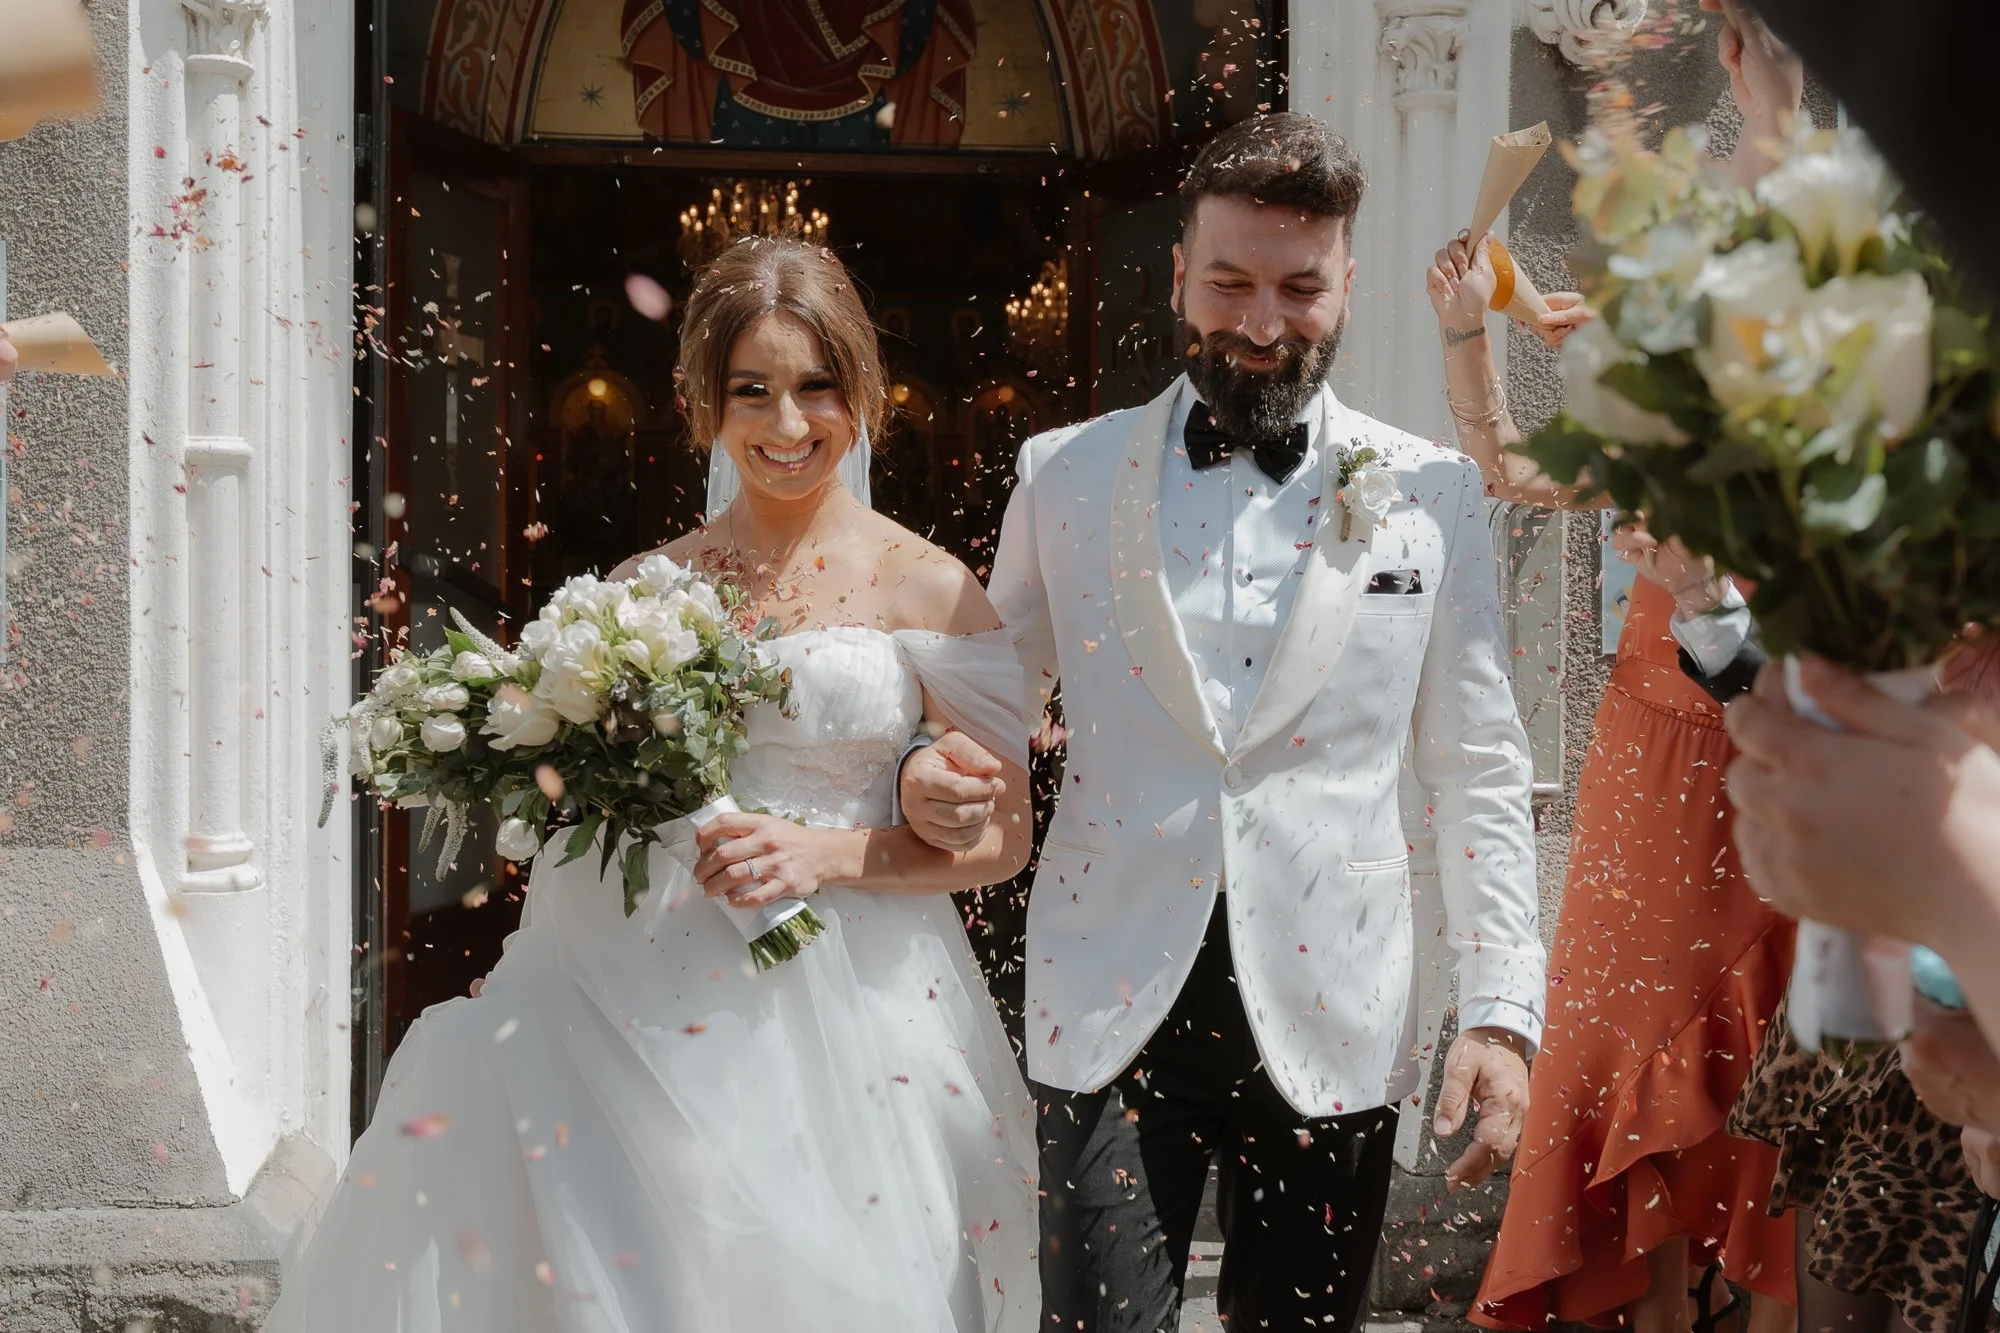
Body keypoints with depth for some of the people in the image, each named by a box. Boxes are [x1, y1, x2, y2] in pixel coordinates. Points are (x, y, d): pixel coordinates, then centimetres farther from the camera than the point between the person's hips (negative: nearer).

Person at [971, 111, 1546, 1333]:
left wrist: (1502, 1011, -2)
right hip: (1114, 1003, 0)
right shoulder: (1067, 475, 4)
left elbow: (1481, 774, 5)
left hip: (1331, 1023, 1)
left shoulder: (1432, 496, 4)